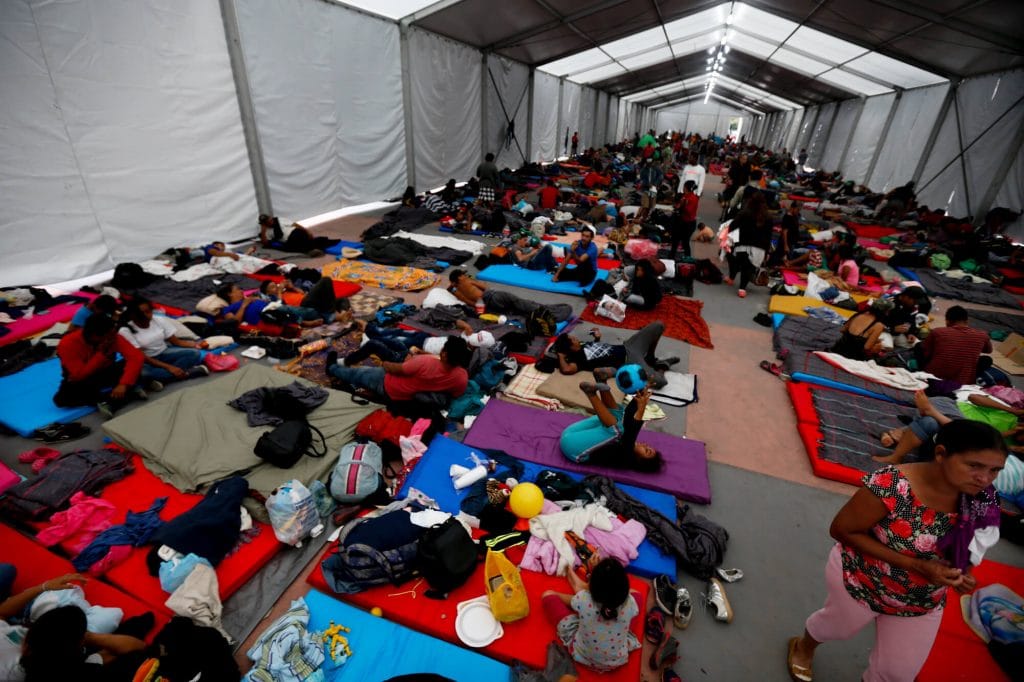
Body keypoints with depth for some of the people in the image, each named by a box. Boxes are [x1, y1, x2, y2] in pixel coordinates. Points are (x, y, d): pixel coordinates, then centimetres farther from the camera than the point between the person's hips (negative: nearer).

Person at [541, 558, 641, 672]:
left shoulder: (583, 599, -33)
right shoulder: (629, 602, -29)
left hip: (581, 655, -1)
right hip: (618, 661, 2)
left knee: (548, 594, 4)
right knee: (636, 593, 15)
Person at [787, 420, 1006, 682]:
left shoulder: (981, 498, -17)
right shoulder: (892, 486, -37)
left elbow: (959, 544, 3)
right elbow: (841, 530, -27)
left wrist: (960, 572, -16)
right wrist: (916, 565, -30)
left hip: (922, 602, 5)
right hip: (860, 581, -4)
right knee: (838, 627, 25)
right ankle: (804, 646, 60)